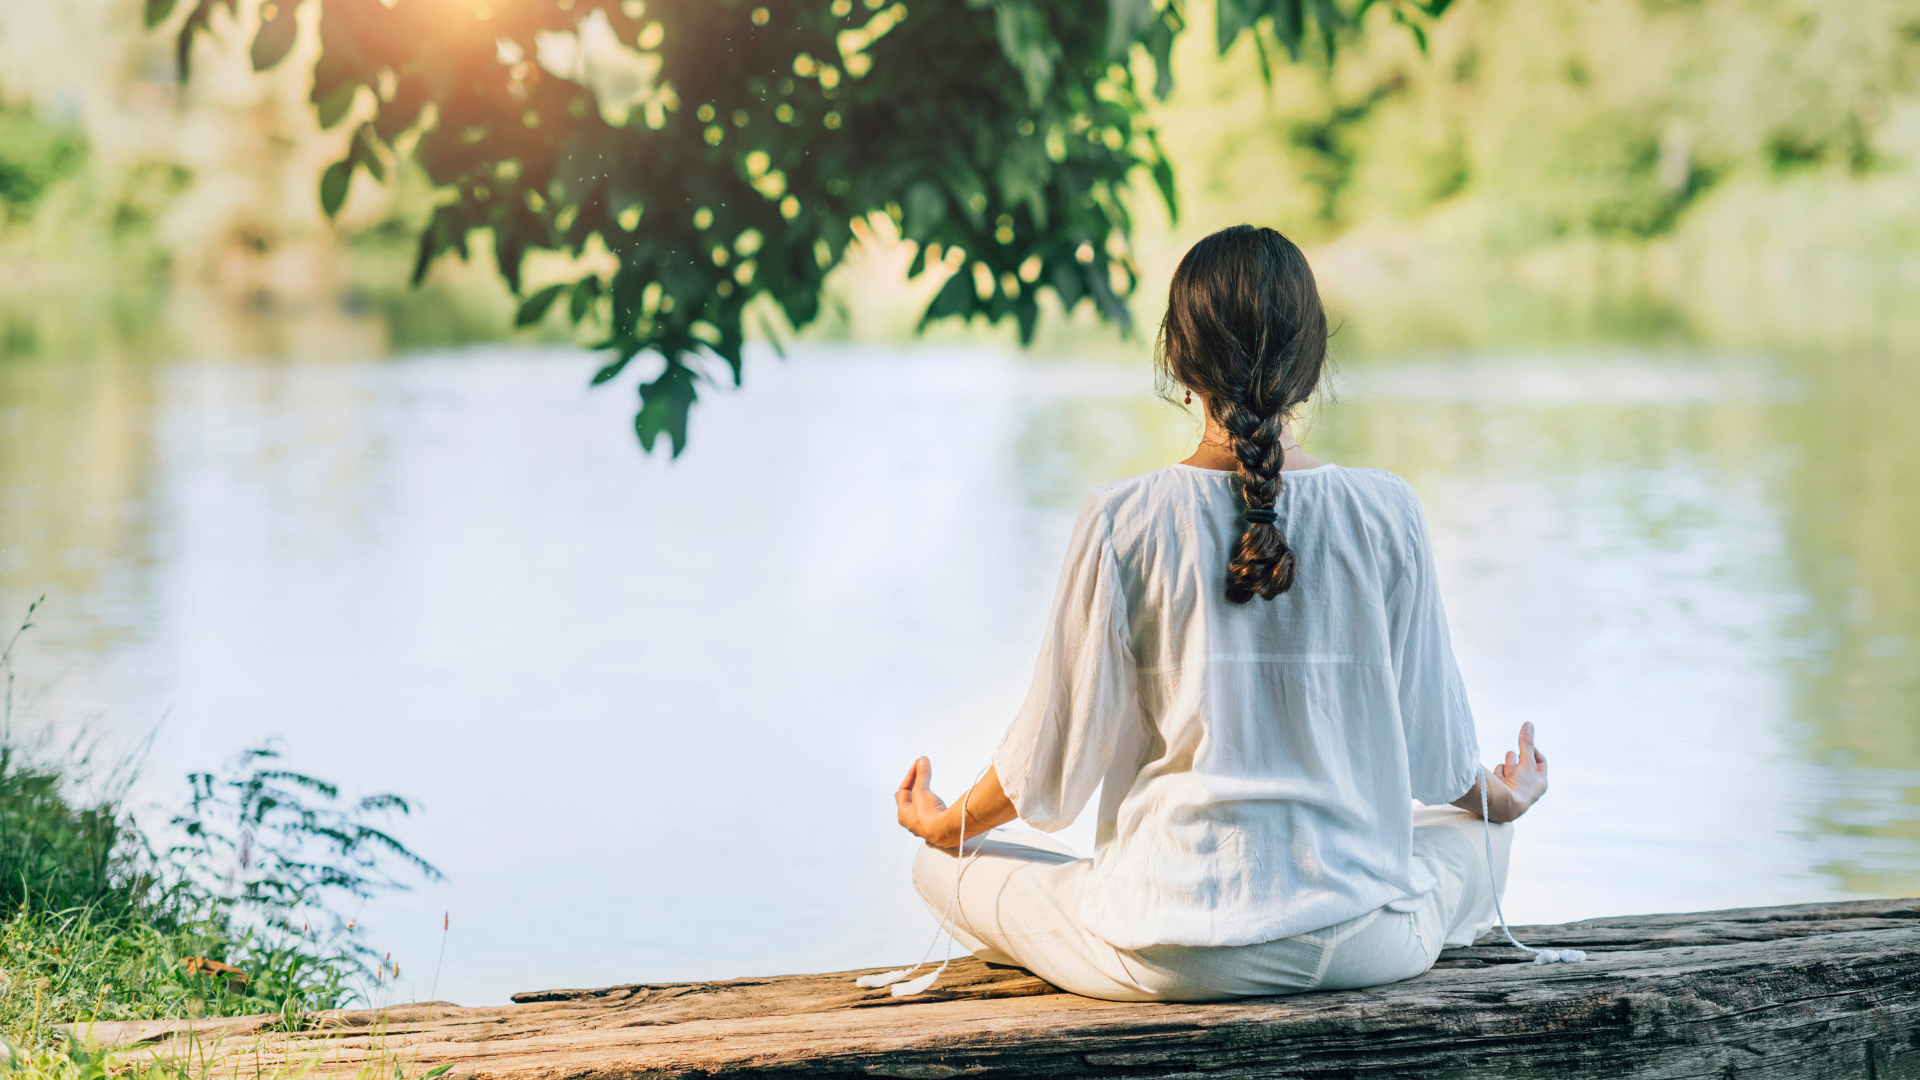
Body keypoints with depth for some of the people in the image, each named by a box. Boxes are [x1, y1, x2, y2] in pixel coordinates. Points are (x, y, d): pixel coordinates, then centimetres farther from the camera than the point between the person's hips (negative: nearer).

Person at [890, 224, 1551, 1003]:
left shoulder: (1124, 522, -11)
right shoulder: (1385, 513, -7)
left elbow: (1058, 750, -3)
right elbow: (1431, 747, 2)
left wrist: (947, 824, 18)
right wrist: (1500, 799, 27)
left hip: (1172, 958, -2)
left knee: (943, 862, 21)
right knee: (1476, 837, 34)